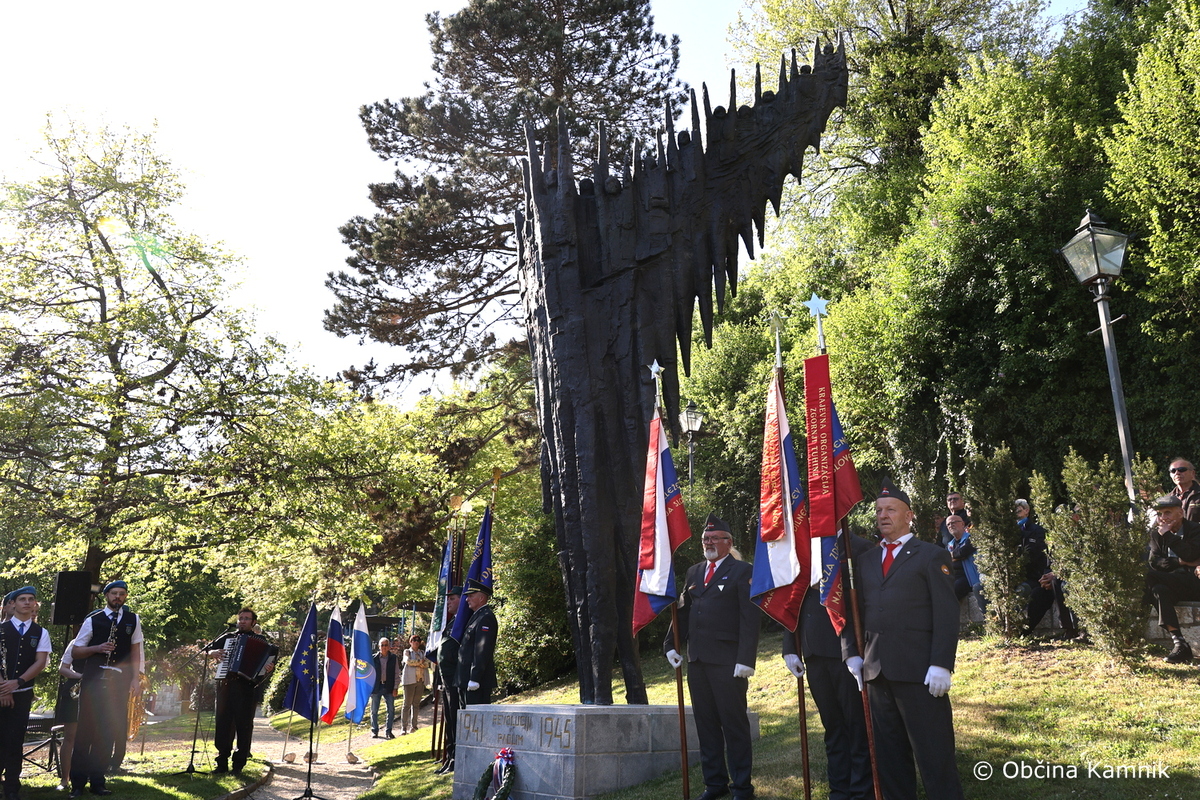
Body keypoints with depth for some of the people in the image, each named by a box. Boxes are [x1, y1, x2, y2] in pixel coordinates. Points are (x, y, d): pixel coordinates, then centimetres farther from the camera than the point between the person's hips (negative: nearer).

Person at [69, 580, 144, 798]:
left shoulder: (133, 620, 11)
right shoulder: (92, 620, 3)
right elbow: (75, 652, 6)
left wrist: (135, 678, 3)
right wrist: (97, 648, -12)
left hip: (119, 682, 2)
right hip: (93, 680, -2)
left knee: (109, 732, 3)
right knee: (85, 730, -2)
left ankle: (97, 781, 12)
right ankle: (77, 781, 7)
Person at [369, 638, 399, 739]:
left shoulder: (393, 658, 3)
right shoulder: (374, 658, -1)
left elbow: (396, 673, 4)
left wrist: (395, 688, -2)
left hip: (389, 687, 1)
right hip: (376, 687, -1)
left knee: (391, 710, 0)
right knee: (374, 710, 6)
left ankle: (388, 731, 12)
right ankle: (374, 731, 20)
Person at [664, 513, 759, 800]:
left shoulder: (742, 571, -2)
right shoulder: (693, 572, 16)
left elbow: (750, 618, -9)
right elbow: (683, 612, 18)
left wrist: (746, 659, -16)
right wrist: (672, 645, 6)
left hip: (727, 661, -6)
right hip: (697, 660, 6)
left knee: (735, 724, 1)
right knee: (706, 724, 11)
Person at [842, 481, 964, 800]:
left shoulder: (932, 556, 2)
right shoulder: (865, 560, 16)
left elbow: (946, 615, -6)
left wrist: (941, 665, -14)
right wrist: (852, 654, 4)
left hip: (919, 672, -5)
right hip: (876, 672, 5)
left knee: (934, 753, 0)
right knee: (889, 755, 11)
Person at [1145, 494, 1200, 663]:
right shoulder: (1156, 534, 15)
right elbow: (1154, 561, 1)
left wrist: (1168, 535, -14)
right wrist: (1182, 563, -11)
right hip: (1173, 584, 5)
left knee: (1149, 575, -28)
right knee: (1159, 590, -33)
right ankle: (1179, 644, -33)